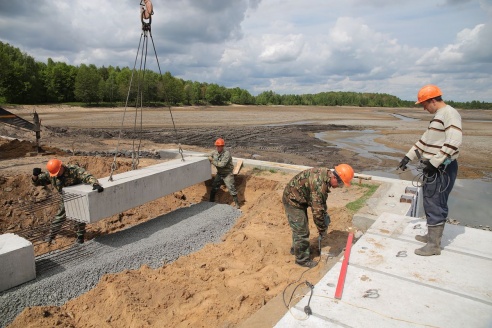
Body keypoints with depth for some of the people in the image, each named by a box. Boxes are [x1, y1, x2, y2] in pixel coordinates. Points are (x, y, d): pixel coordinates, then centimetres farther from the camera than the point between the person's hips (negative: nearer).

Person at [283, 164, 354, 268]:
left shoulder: (325, 174, -4)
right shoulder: (320, 184, -34)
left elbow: (320, 201, 13)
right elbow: (317, 211, -28)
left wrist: (325, 214, 10)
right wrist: (322, 229, -15)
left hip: (299, 199, 10)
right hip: (293, 201, -10)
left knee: (299, 227, 24)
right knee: (301, 231, 1)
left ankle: (296, 248, 44)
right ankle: (302, 259, 17)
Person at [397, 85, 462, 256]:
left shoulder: (449, 113, -15)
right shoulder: (437, 116, 16)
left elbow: (454, 142, -25)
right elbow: (425, 140, 22)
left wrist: (434, 163, -24)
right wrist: (408, 157, 18)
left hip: (442, 168, -10)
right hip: (433, 167, 10)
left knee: (435, 205, -4)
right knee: (430, 202, 17)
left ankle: (434, 245, 6)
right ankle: (432, 235, 31)